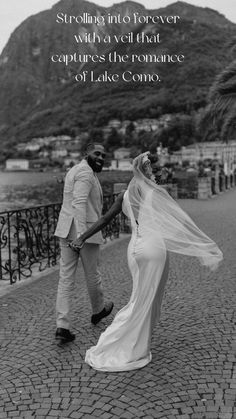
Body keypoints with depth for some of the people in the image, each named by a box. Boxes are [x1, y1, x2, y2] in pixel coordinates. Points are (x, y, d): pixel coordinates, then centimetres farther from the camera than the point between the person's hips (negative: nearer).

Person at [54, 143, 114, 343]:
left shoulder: (75, 170, 19)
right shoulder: (86, 172, -12)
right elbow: (79, 203, -25)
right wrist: (82, 234, -32)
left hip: (66, 229, 9)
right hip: (85, 230, -8)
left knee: (66, 278, 4)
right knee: (92, 274, 13)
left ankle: (62, 326, 1)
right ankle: (98, 310, 36)